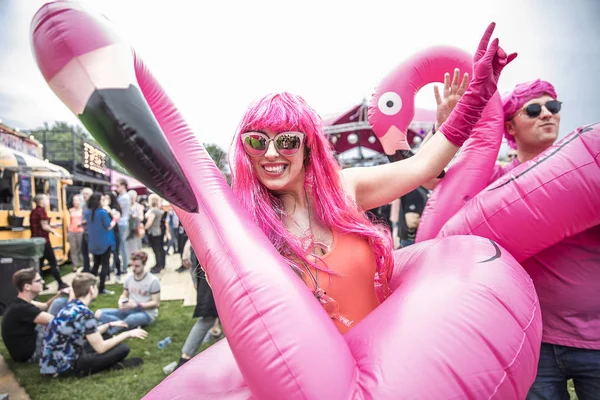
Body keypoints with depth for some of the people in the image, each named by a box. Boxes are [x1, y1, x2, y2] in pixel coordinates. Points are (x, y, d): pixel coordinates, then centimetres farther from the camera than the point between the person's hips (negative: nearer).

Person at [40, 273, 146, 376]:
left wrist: (110, 324, 30)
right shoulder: (84, 313, -23)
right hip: (64, 367, -10)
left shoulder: (72, 306, 5)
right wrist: (127, 334, -7)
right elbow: (101, 348, -18)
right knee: (123, 349, -12)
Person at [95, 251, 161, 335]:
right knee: (99, 313, -10)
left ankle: (107, 334, -22)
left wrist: (136, 305, -21)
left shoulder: (153, 280, -14)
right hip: (130, 310, 7)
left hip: (147, 313, -7)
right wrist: (121, 302, -9)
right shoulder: (129, 277, 2)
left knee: (132, 318, -42)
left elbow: (156, 303, -13)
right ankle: (131, 325, -22)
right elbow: (124, 295, 15)